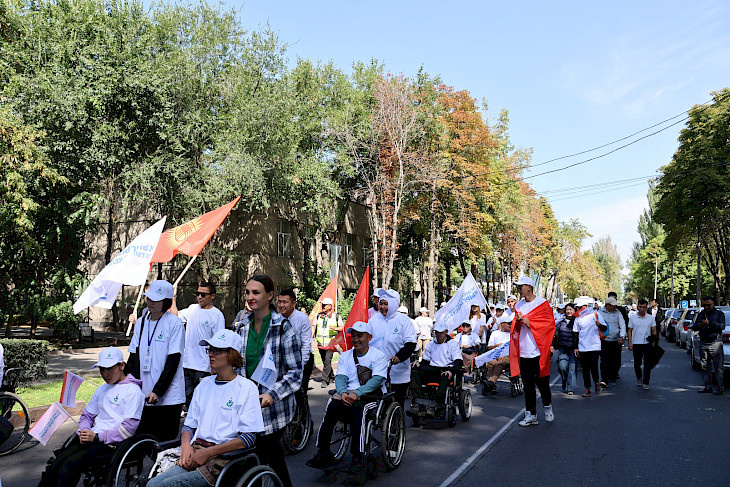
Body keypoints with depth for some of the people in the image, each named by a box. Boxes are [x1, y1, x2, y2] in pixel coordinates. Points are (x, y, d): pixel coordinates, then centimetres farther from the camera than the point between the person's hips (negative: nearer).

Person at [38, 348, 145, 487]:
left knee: (70, 464, -26)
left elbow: (128, 429, -12)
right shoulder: (102, 389, 20)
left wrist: (97, 437, -14)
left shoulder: (133, 391, -6)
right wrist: (84, 431, 6)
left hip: (111, 444, -7)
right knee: (55, 464, -16)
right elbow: (86, 415, 28)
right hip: (91, 438, 7)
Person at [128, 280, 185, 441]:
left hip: (168, 397, -5)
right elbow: (134, 357, 9)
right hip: (144, 396, 5)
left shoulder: (174, 323, -7)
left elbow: (173, 361, -11)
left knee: (167, 443, 2)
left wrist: (157, 391, -15)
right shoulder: (141, 322, 10)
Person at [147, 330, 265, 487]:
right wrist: (186, 445, -1)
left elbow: (249, 438, -8)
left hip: (222, 458, -5)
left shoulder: (247, 388, -2)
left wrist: (207, 453, -13)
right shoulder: (204, 384, 18)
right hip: (193, 455, 6)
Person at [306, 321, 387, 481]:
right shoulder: (345, 356, 18)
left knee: (358, 407, -37)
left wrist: (357, 393, -24)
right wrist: (343, 393, -19)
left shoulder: (378, 356, 3)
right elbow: (340, 377, 4)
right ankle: (323, 453, -24)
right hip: (348, 394, 4)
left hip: (371, 395, -4)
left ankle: (358, 458, -34)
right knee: (331, 405, -28)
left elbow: (377, 380, -10)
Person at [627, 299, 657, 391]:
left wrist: (653, 342, -2)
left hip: (648, 343, 0)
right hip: (636, 343, 0)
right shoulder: (632, 317, 3)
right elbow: (630, 331, 5)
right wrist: (630, 343, -2)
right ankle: (639, 377, 33)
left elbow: (654, 330, 7)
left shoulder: (651, 318, 5)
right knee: (637, 363, 10)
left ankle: (645, 383, -1)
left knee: (648, 364, -5)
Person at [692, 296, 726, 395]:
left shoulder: (719, 314, 3)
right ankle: (708, 386, 13)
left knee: (718, 367, -6)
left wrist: (709, 323, -25)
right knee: (705, 367, 7)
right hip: (703, 343, 5)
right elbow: (694, 327, 13)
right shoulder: (700, 314, 16)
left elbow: (722, 326, -12)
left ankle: (720, 387, -1)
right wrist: (697, 326, -10)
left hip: (715, 343, -5)